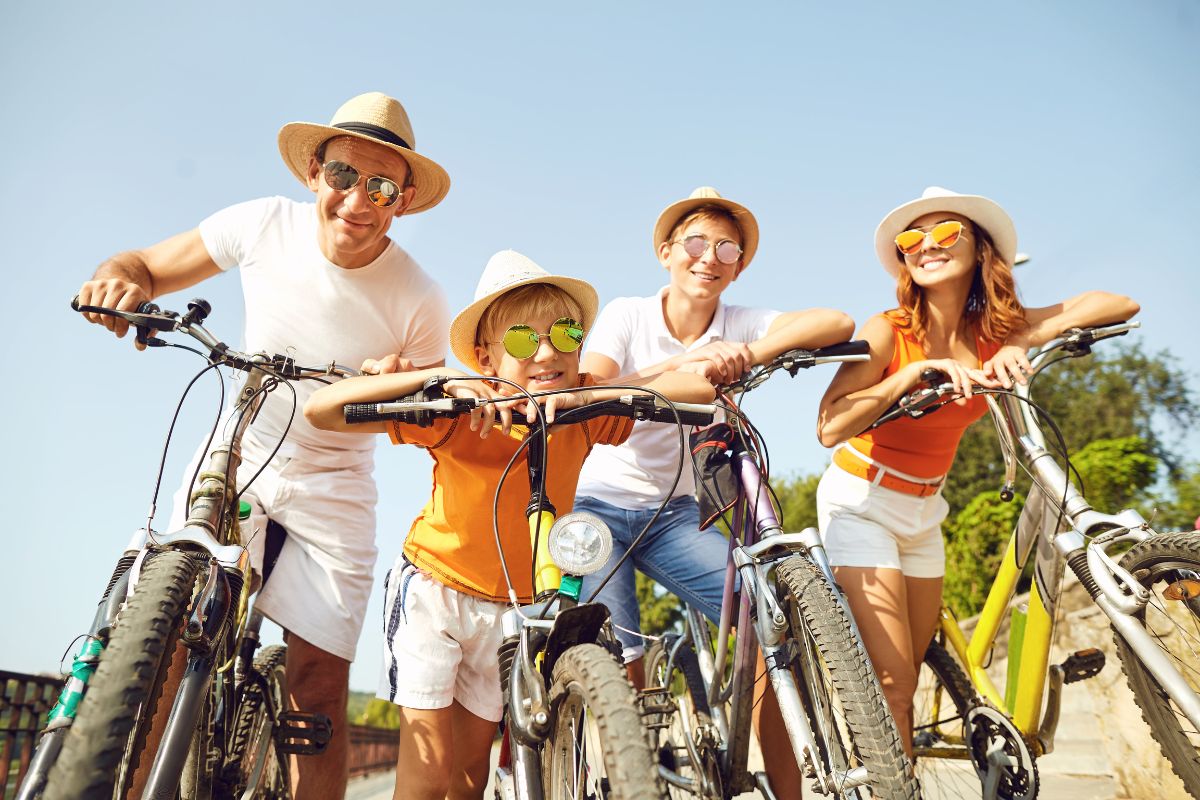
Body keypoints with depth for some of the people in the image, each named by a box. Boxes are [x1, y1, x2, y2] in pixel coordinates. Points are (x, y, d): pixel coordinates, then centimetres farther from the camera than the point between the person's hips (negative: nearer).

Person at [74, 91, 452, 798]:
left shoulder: (420, 303, -16)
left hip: (333, 491, -1)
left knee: (320, 692, 0)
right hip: (234, 459, 1)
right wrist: (120, 281, -24)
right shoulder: (265, 225, -12)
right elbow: (144, 266, 0)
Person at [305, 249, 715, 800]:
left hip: (512, 608, 3)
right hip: (434, 587, -3)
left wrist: (588, 395, -35)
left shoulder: (584, 415, -14)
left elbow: (699, 390, -23)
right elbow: (320, 410, -28)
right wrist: (440, 378, -37)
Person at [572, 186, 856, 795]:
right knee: (620, 662, -14)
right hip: (599, 505, -2)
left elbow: (838, 323, -18)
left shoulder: (739, 326, -3)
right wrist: (679, 366, -31)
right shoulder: (627, 315, -6)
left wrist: (749, 354, -31)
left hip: (674, 514, 2)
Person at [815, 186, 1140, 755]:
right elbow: (830, 427, -27)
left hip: (922, 511, 5)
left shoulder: (989, 334, -2)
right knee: (891, 687, -12)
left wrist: (1023, 341, -22)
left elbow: (1120, 305, -7)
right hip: (861, 503, -5)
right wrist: (916, 370, -32)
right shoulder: (889, 332, -15)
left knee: (904, 687, 11)